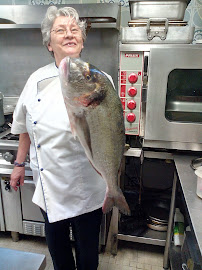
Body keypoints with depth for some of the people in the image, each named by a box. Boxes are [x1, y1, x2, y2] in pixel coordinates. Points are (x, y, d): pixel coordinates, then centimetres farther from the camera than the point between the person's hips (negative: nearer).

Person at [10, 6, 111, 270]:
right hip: (48, 185, 4)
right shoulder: (37, 80, -1)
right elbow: (26, 126, 10)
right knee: (56, 244, 26)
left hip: (86, 188, -3)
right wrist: (20, 164, 15)